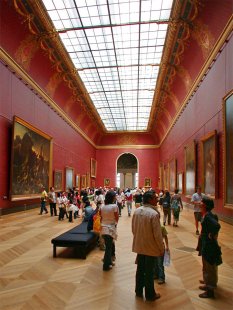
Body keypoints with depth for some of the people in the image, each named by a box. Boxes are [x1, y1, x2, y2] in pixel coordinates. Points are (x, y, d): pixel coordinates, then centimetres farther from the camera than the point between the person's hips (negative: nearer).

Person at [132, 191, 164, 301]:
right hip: (151, 247, -6)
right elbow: (157, 234, -20)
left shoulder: (136, 211, -4)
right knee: (149, 271, 11)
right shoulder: (154, 214, -24)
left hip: (139, 246, 6)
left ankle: (139, 291, 38)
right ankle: (150, 295, 30)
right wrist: (161, 249, -7)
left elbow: (133, 229, 6)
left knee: (140, 269, 21)